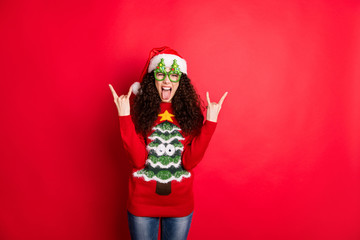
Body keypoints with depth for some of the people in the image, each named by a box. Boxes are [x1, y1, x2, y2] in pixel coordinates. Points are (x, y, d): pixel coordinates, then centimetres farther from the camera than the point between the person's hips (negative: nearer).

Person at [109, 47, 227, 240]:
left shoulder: (191, 111, -3)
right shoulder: (139, 110, -7)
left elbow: (190, 161, -13)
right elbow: (138, 160, -16)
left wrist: (210, 122, -18)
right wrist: (124, 117, -22)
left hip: (180, 204, 1)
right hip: (142, 203, -1)